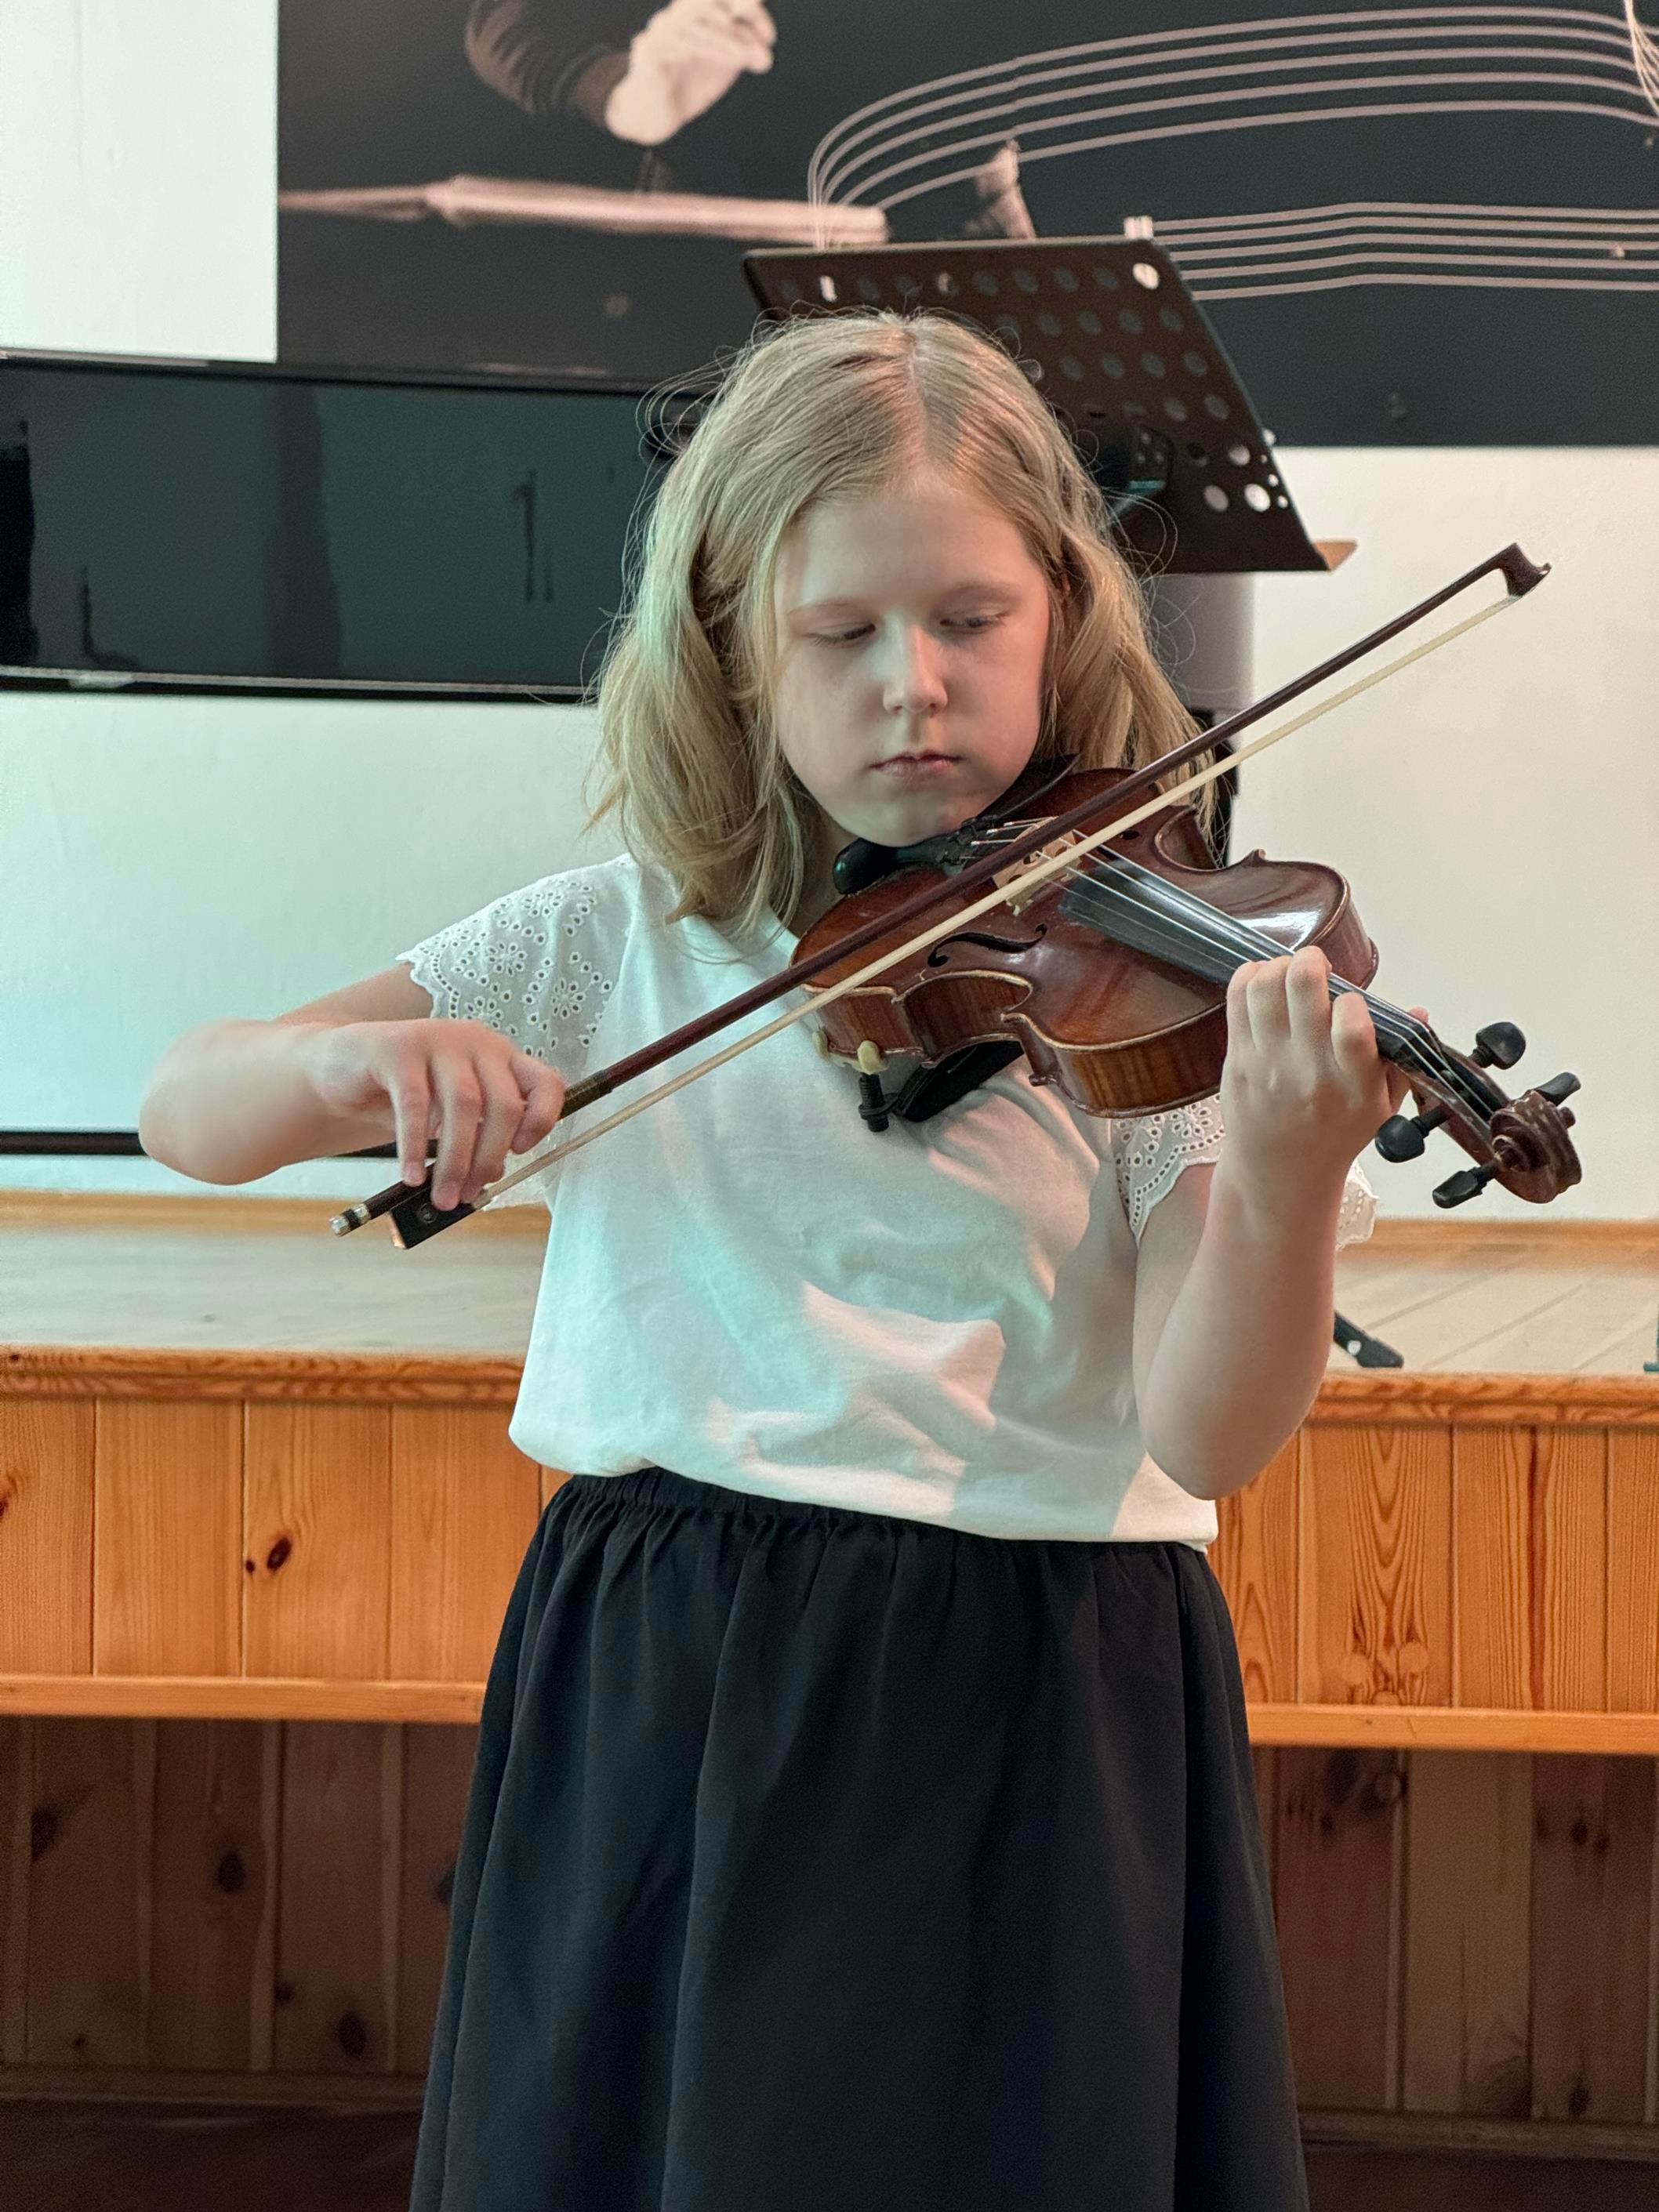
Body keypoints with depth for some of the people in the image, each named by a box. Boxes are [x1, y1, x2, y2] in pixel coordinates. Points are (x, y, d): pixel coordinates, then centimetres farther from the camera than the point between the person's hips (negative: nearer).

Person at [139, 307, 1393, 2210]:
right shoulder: (620, 943, 3)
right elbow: (187, 1113, 2)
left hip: (1032, 1714, -2)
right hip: (660, 1702, 2)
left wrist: (1284, 1178, -31)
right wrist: (344, 1061, -21)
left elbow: (1208, 1434, -12)